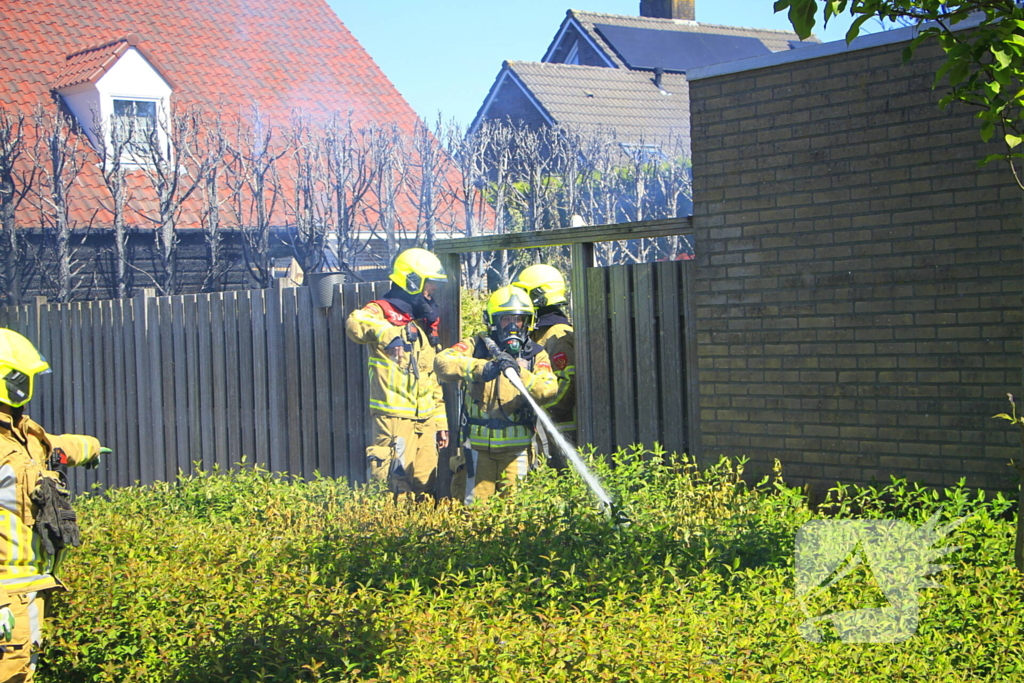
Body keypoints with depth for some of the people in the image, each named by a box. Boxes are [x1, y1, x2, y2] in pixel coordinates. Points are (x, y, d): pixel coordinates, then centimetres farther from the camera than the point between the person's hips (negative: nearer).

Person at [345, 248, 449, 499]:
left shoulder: (426, 324, 20)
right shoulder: (384, 311, -5)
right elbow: (355, 323, -30)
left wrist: (441, 421, 20)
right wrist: (389, 334, -48)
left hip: (425, 420, 8)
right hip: (394, 416, -8)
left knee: (424, 486, 8)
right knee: (395, 483, -10)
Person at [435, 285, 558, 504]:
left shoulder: (536, 355, 7)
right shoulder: (476, 346, 4)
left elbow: (548, 390, -12)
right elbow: (443, 362, -16)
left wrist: (520, 373, -29)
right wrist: (481, 368, -31)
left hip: (516, 447, 1)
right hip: (478, 446, -1)